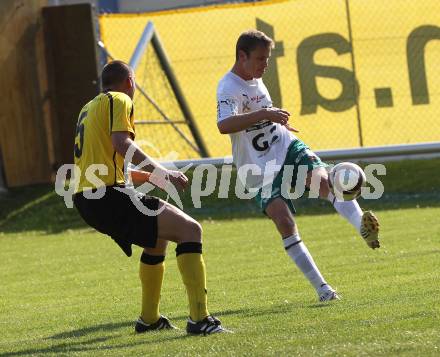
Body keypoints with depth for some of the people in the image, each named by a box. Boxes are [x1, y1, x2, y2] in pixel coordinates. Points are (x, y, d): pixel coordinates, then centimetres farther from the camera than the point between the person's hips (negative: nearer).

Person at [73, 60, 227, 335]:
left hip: (85, 200, 10)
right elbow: (122, 143, -18)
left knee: (159, 238, 30)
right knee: (190, 230, -14)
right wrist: (164, 174, -20)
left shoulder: (89, 108, 25)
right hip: (109, 195, -10)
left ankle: (149, 318, 33)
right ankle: (199, 319, -25)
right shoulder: (120, 100, -1)